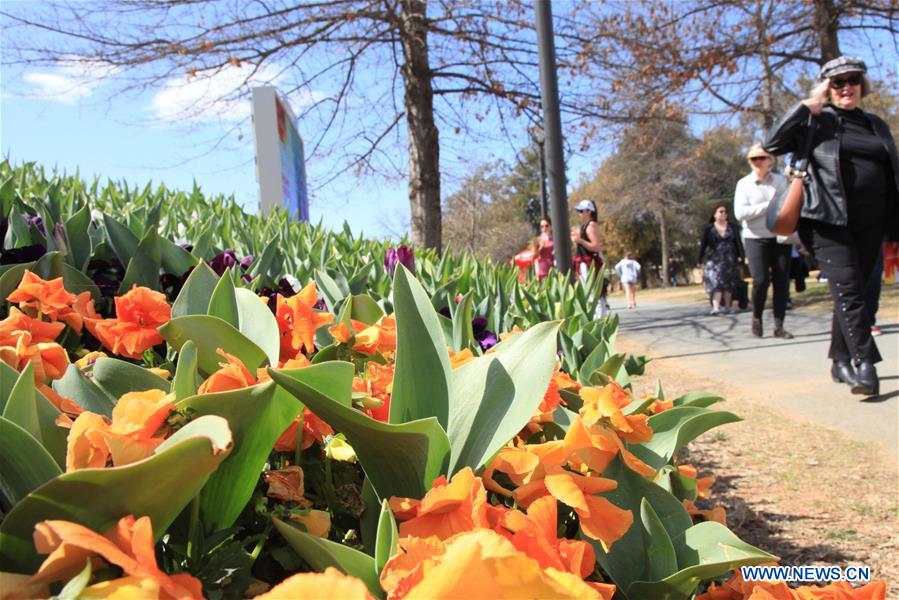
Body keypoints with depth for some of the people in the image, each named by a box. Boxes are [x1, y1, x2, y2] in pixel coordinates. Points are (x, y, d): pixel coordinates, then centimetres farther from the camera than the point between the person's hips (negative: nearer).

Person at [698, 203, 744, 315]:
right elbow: (703, 245, 2)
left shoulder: (732, 227, 7)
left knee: (729, 284, 7)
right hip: (714, 260, -2)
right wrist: (700, 261, -2)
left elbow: (738, 242, 5)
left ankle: (727, 306, 19)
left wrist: (740, 256, -6)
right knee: (715, 283, -14)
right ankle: (716, 307, -24)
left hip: (730, 260, 2)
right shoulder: (709, 229, 3)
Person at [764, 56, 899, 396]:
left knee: (852, 292, 9)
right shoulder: (816, 122, 5)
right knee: (848, 291, -14)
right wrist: (806, 106, -8)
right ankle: (865, 365, -16)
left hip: (870, 224, 5)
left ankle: (841, 361, 19)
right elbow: (772, 144, -9)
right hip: (830, 221, -5)